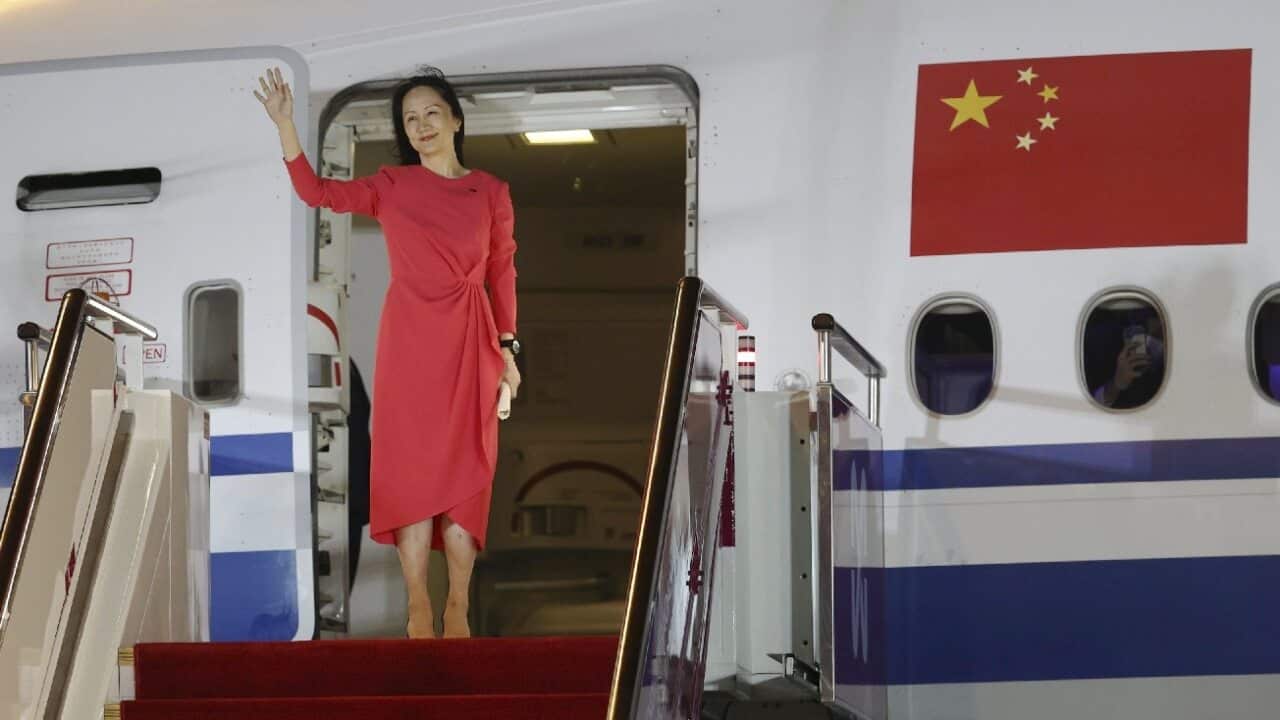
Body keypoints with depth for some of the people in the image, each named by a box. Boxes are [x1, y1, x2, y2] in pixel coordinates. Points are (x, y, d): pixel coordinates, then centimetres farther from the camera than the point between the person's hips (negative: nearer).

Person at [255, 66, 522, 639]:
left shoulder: (491, 193, 6)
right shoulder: (391, 187, 6)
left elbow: (503, 272, 10)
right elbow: (316, 191, -2)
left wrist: (507, 348, 9)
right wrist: (284, 124, -10)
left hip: (469, 345, 0)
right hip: (408, 343, 0)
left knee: (464, 474, -2)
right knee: (411, 470, -4)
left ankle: (457, 612, 1)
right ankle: (418, 609, -1)